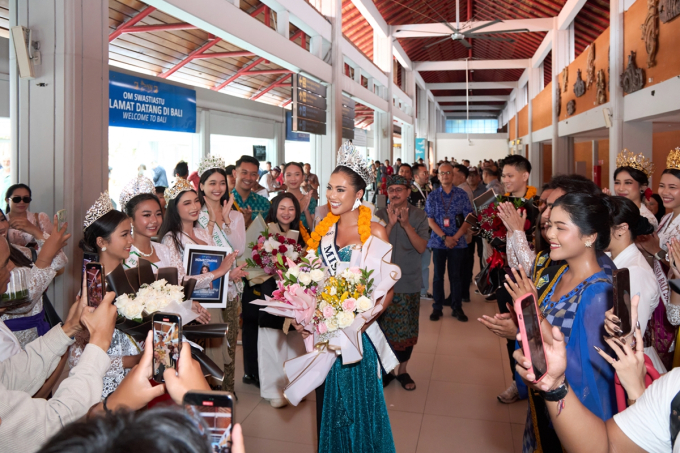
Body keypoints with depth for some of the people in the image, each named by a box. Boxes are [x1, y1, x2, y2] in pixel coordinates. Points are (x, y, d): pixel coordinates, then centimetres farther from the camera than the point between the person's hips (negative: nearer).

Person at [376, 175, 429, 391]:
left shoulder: (419, 215, -1)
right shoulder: (380, 215, -1)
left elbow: (422, 247, -10)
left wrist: (406, 224, -20)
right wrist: (390, 223, -20)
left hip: (409, 282, 0)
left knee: (407, 330, 8)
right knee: (383, 329, 7)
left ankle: (402, 370, 25)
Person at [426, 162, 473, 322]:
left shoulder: (461, 194, 2)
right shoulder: (432, 196, 3)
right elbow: (430, 220, -1)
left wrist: (455, 237, -11)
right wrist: (445, 237, -12)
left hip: (457, 242, 0)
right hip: (438, 241, 1)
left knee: (456, 275, 5)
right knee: (438, 275, 6)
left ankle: (457, 308, 16)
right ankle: (437, 308, 16)